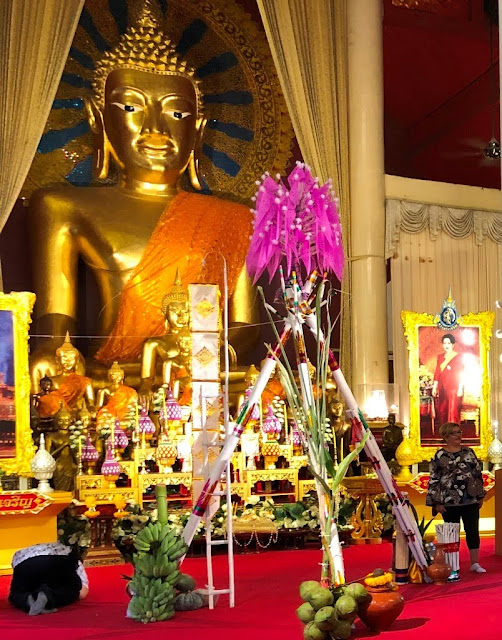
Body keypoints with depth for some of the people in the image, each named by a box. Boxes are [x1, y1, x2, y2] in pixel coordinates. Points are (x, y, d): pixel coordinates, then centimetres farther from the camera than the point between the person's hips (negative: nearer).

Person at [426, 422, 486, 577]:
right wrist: (437, 502, -7)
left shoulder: (469, 452, 7)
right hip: (449, 501, -3)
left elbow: (478, 474, 12)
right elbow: (433, 480, -4)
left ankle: (475, 563, 12)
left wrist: (480, 495, 10)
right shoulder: (440, 456, -4)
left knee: (473, 531, 3)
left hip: (471, 500, 3)